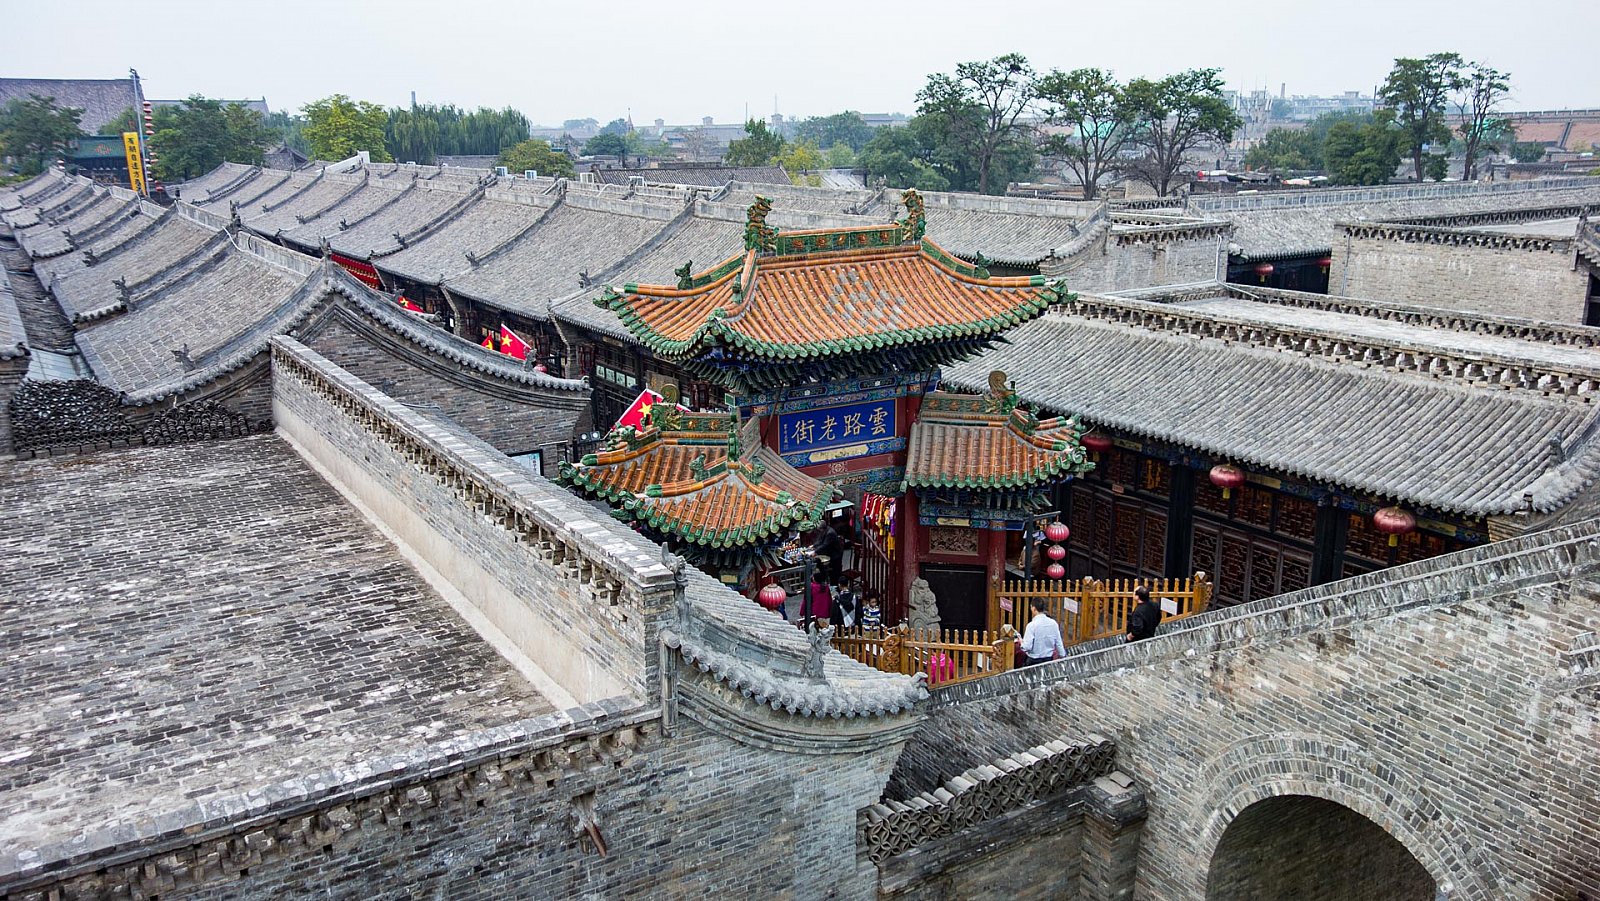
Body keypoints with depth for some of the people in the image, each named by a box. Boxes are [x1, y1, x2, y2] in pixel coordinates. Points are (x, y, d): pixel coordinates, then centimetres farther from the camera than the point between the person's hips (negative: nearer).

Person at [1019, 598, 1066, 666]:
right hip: (1049, 660, 5)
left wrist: (1021, 642, 3)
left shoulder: (1032, 625, -17)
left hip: (1034, 661, -5)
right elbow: (1059, 643, 4)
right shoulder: (1053, 623, -3)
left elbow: (1027, 647, -18)